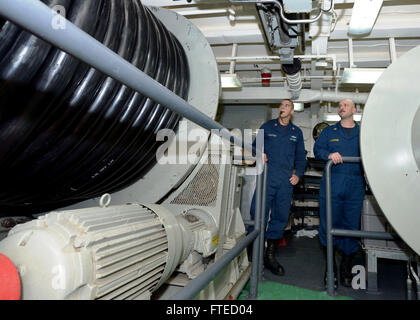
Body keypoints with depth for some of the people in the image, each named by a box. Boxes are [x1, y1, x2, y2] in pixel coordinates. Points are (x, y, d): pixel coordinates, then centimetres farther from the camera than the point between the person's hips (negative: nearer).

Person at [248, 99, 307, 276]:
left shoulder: (296, 132, 18)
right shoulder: (267, 127, 12)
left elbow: (301, 157, 21)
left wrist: (298, 175, 7)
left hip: (286, 181, 3)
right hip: (266, 177, -2)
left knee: (280, 217, 4)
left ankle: (270, 256, 15)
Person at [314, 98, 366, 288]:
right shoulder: (329, 132, 16)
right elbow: (317, 149, 6)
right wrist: (329, 155, -15)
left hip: (355, 187, 1)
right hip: (331, 185, 0)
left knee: (352, 226, 2)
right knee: (328, 224, -1)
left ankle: (346, 269, 17)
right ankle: (330, 268, 13)